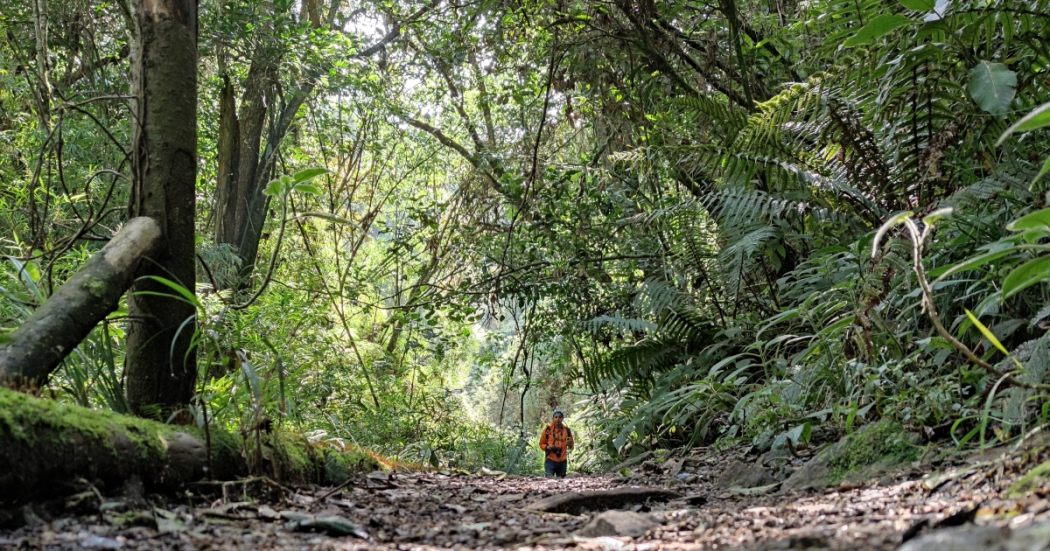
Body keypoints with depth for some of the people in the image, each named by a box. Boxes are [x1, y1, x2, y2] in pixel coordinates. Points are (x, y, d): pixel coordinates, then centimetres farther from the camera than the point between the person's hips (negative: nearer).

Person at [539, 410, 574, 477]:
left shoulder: (567, 430, 4)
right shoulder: (548, 429, -2)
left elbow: (571, 446, 13)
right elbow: (541, 443, 7)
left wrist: (569, 444, -9)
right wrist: (547, 447, -13)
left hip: (562, 461, 2)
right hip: (550, 461, -2)